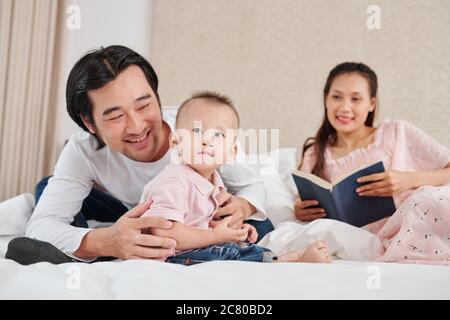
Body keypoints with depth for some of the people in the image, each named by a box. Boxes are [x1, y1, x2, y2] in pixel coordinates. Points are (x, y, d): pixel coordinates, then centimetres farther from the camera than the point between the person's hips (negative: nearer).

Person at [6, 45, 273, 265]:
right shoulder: (83, 152, -28)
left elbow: (253, 186, -16)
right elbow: (40, 225, -37)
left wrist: (241, 207, -43)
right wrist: (102, 242, -59)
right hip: (131, 221, 0)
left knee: (258, 226, -30)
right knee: (46, 188, -16)